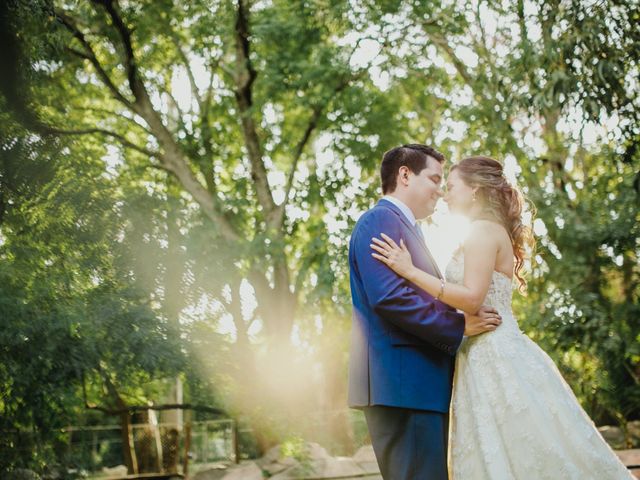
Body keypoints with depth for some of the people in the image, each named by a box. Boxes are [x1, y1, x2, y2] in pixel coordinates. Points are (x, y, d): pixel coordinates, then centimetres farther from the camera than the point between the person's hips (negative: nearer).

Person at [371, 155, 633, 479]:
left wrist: (410, 271, -20)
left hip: (496, 357, -10)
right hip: (486, 358, 10)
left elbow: (472, 298, -20)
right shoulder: (488, 232, 19)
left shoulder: (483, 230, -10)